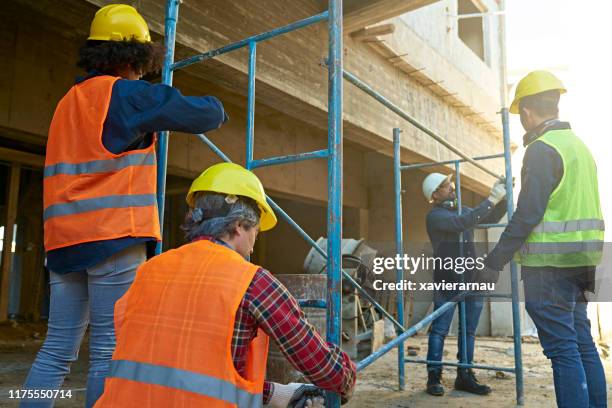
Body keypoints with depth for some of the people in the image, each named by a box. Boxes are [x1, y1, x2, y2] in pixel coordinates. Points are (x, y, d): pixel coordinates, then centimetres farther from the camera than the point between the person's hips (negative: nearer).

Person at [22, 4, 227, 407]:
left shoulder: (69, 100, 21)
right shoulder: (127, 93, -3)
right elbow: (202, 114, -3)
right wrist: (216, 108, 19)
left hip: (65, 238, 8)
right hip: (113, 235, -8)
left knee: (57, 349, 10)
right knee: (110, 349, -3)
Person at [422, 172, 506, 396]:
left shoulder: (462, 209, 15)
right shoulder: (435, 215, -9)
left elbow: (491, 218, 22)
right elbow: (464, 222, -24)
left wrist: (503, 196, 6)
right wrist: (491, 199, -20)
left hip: (471, 279, 7)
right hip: (447, 281, -7)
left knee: (469, 331, 9)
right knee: (439, 330, -2)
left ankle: (465, 377, 17)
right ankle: (433, 377, 5)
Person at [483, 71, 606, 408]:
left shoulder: (542, 149, -12)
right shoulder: (579, 145, 16)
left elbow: (527, 214, -19)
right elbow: (582, 208, 19)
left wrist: (494, 261, -14)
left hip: (549, 265, -9)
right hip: (581, 262, 9)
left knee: (563, 349, -5)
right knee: (582, 344, 15)